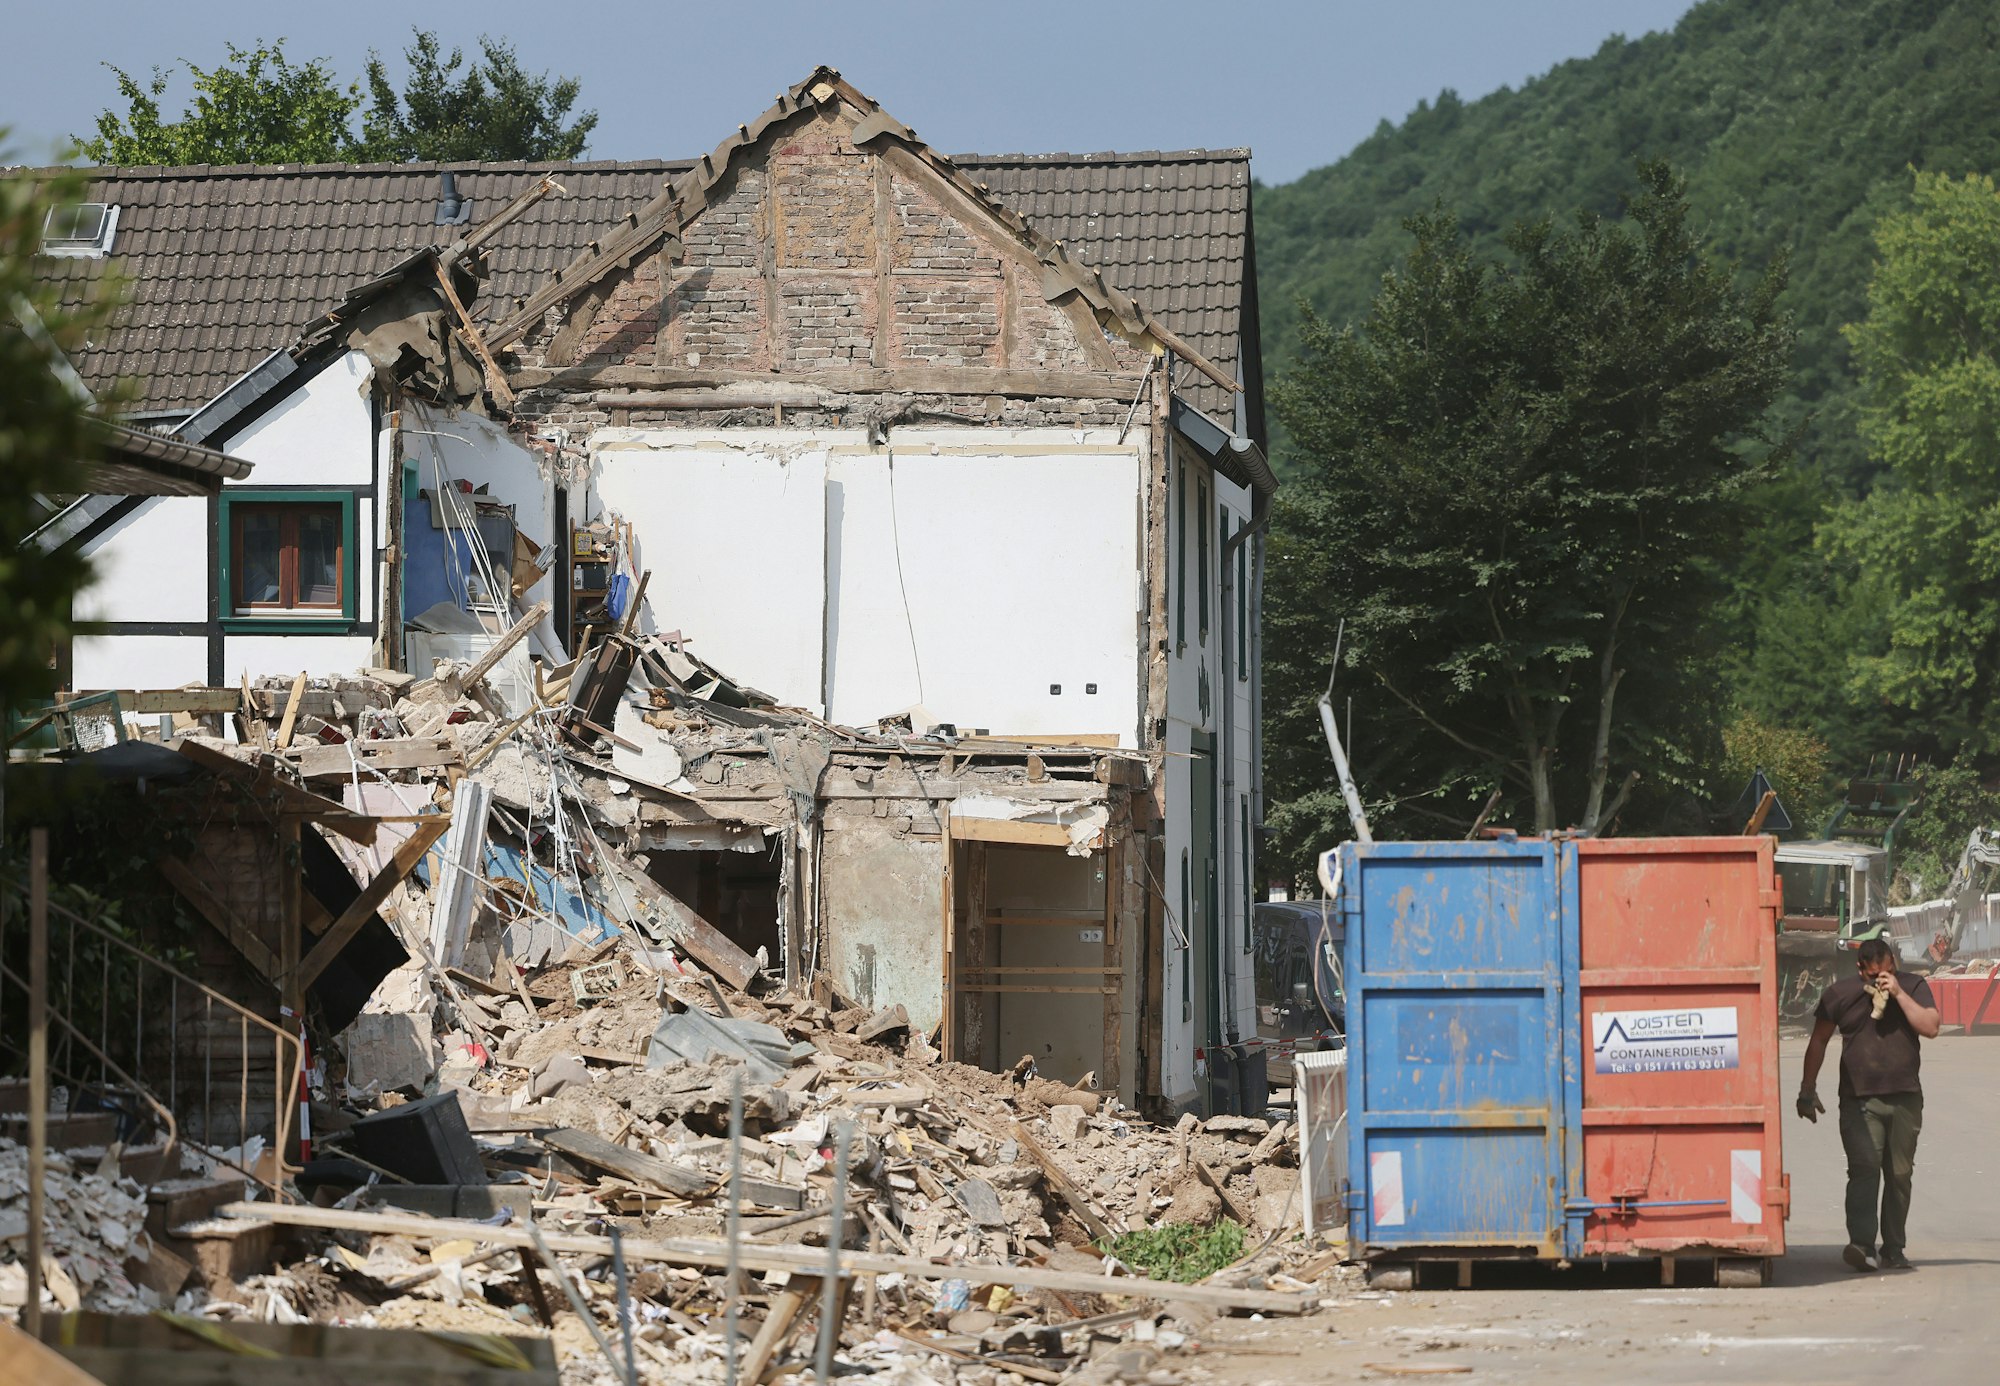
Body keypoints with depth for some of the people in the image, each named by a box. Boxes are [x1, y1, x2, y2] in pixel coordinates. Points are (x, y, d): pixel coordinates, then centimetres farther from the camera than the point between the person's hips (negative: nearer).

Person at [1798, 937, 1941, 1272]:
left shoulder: (1913, 988, 6)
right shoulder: (1839, 994, 6)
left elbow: (1931, 1028, -8)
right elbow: (1818, 1041, 13)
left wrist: (1898, 994, -13)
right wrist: (1808, 1090, 12)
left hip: (1905, 1099, 2)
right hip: (1859, 1102, -2)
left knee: (1899, 1176, 6)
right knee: (1864, 1169, -17)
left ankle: (1894, 1250, 15)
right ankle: (1862, 1245, -26)